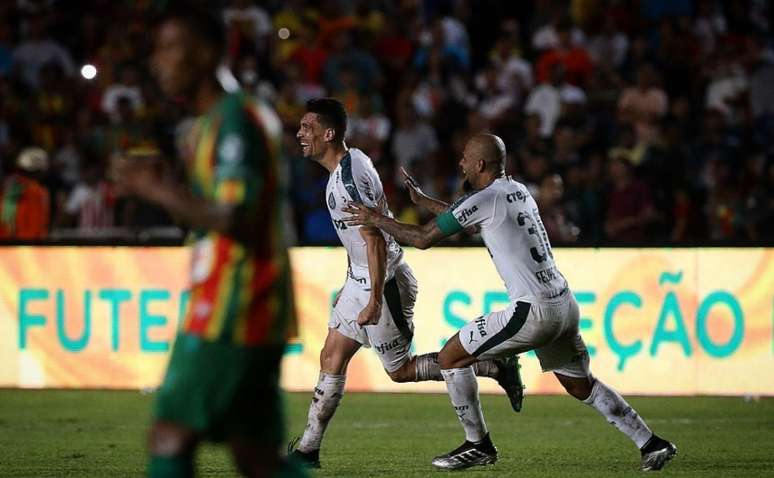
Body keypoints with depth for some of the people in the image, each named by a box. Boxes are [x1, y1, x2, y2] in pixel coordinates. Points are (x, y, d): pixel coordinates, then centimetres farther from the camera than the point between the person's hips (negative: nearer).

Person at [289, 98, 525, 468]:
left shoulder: (348, 179, -24)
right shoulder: (351, 162, 8)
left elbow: (375, 242, -25)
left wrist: (374, 301, -25)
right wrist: (351, 286, 25)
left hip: (383, 283, -10)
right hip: (361, 280, 10)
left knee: (400, 370, 2)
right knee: (331, 358, 8)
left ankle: (496, 368, 8)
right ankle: (308, 449, 11)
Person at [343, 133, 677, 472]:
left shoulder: (484, 200, -10)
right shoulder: (519, 192, 15)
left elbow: (423, 239, -6)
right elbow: (466, 219, 34)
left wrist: (376, 219, 7)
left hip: (534, 311, -9)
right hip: (565, 304, 9)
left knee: (451, 357, 3)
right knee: (581, 386, 21)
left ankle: (478, 445, 10)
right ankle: (652, 444, 18)